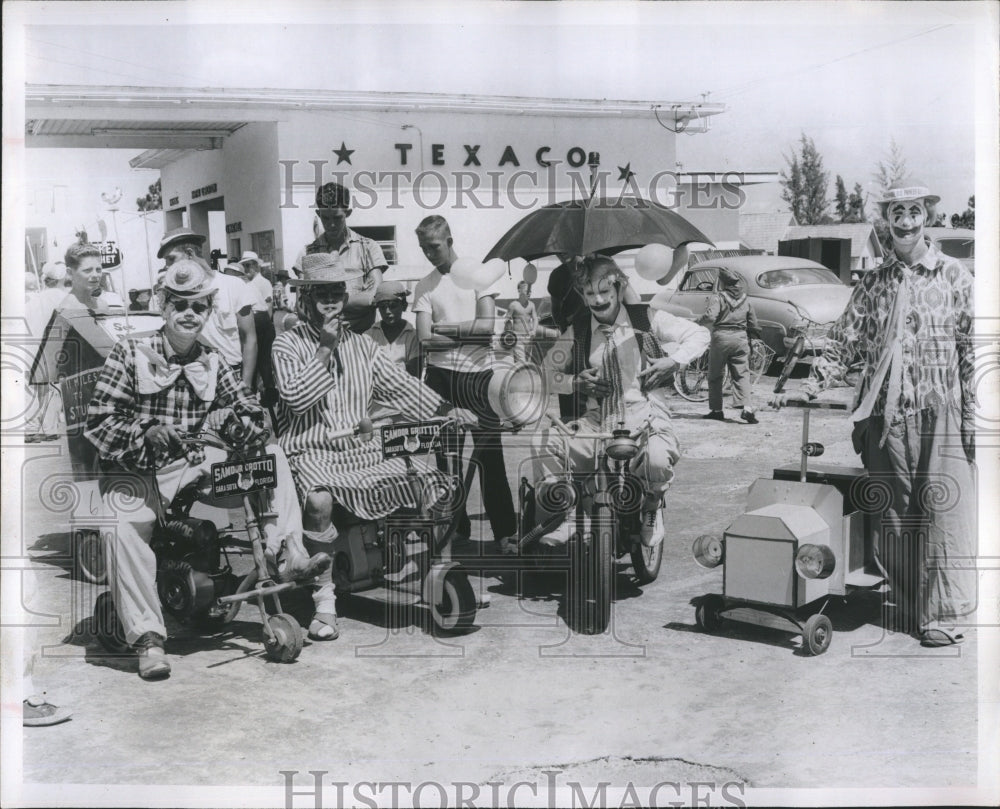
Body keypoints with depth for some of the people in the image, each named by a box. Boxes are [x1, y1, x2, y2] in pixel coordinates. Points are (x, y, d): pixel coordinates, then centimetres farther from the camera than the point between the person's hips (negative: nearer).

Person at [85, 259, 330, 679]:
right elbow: (98, 421, -11)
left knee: (271, 455, -10)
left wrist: (247, 424, -15)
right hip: (135, 470, -4)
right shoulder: (130, 353, -6)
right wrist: (146, 432, -30)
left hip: (193, 464, 5)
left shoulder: (211, 362, 9)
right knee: (126, 527, -35)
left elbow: (245, 406, 11)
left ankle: (285, 554, -17)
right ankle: (147, 637, -27)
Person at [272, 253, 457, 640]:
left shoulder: (363, 346, 17)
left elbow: (403, 387, 11)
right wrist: (325, 349, -9)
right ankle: (324, 599, -22)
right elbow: (295, 399, -11)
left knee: (432, 486, -19)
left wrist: (447, 413, -1)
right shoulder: (288, 345, 4)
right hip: (312, 453, -4)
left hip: (363, 452, 4)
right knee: (319, 499, -37)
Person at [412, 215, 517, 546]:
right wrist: (468, 334, -8)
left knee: (490, 455, -2)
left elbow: (488, 325, -10)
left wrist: (443, 327, -5)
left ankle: (505, 532, 4)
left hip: (479, 374, -3)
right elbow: (425, 340, -3)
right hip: (441, 376, 3)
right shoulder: (425, 286, 7)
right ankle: (457, 530, 17)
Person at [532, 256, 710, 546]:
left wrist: (672, 361, -8)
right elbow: (547, 373, 14)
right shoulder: (577, 331, 8)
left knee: (658, 459, -37)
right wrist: (575, 382, -6)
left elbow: (699, 335, 8)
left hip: (644, 422, -2)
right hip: (595, 426, 3)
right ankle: (559, 519, -8)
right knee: (544, 440, -24)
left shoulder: (646, 319, 2)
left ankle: (652, 509, 2)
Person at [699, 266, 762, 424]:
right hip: (741, 338, 4)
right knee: (742, 374, 4)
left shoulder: (718, 297, -8)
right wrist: (754, 338, 24)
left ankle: (716, 410, 15)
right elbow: (753, 322, 13)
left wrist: (699, 322, -4)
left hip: (721, 337, -4)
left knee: (715, 375, 11)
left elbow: (710, 317, -22)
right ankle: (747, 407, -15)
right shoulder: (745, 298, 9)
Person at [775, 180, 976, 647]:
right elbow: (844, 345, 9)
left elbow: (971, 351, 4)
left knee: (942, 509, -5)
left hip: (940, 413, -2)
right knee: (894, 512, 4)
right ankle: (903, 609, 12)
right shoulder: (872, 284, 12)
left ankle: (943, 615, 0)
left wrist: (971, 417, -2)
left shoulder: (954, 277, 6)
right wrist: (807, 389, -3)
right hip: (884, 415, 2)